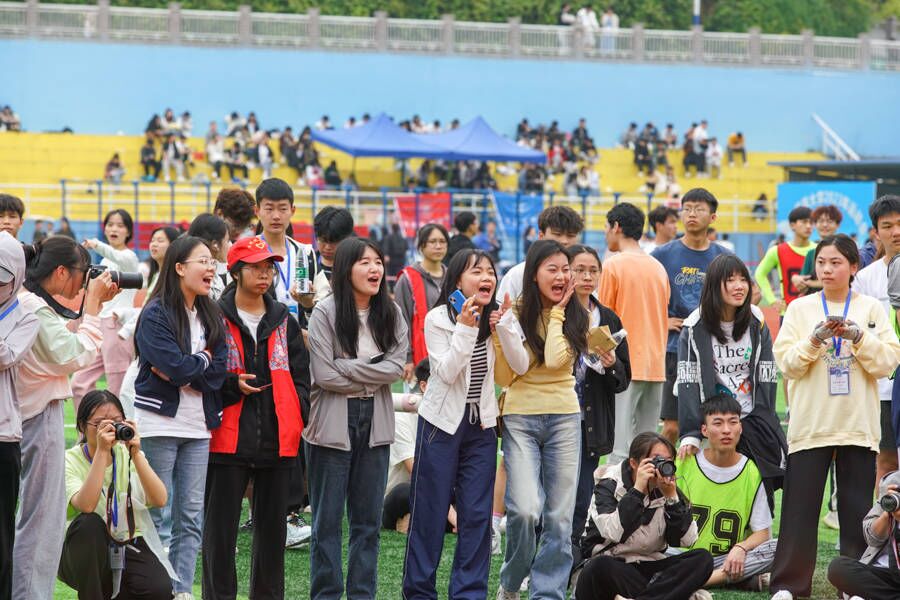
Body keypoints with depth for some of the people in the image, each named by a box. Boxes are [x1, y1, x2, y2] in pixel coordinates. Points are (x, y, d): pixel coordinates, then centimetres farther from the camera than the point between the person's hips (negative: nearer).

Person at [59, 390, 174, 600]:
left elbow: (159, 500, -15)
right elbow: (86, 506, -30)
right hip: (87, 556, -2)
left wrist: (135, 454, -22)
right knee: (90, 522, -35)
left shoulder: (128, 455, 2)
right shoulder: (70, 461, -9)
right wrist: (101, 451, -29)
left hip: (130, 547, 2)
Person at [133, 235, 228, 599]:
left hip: (198, 425, 6)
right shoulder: (156, 314, -8)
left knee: (191, 515, 6)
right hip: (160, 423, -6)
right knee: (157, 514, -2)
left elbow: (217, 374, -1)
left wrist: (181, 371, -12)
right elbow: (176, 365, -19)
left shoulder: (211, 317, 10)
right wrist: (202, 359, -3)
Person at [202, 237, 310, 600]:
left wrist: (295, 417, 3)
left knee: (272, 524, 10)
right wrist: (231, 386, -13)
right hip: (229, 437, -4)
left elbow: (300, 376, 15)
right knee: (221, 526, -1)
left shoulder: (284, 321, 13)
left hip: (277, 438, 4)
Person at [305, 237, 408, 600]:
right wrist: (372, 378, -7)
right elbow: (324, 374, -14)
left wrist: (348, 368, -14)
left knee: (368, 518, 9)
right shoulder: (325, 313, -8)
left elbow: (397, 366, -6)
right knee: (327, 518, 3)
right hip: (333, 424, -4)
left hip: (375, 424, 4)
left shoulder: (391, 314, 4)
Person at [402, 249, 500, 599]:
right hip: (442, 424, -4)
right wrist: (466, 328, -25)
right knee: (430, 513, 0)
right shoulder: (438, 319, -10)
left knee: (477, 515, 1)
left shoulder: (495, 319, 4)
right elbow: (447, 372, -18)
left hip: (481, 425, 4)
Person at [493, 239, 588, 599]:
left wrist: (556, 313, -6)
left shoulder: (575, 317, 3)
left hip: (563, 417, 2)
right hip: (520, 417, -2)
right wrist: (501, 333, -18)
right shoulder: (516, 313, -2)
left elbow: (555, 359, -15)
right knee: (524, 509, -15)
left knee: (559, 516, 1)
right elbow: (504, 377, -7)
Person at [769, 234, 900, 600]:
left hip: (858, 425, 1)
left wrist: (858, 337, -17)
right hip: (810, 424, 0)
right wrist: (814, 340, -18)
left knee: (857, 508, 4)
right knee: (799, 506, -1)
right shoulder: (800, 309, 4)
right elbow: (786, 363, -3)